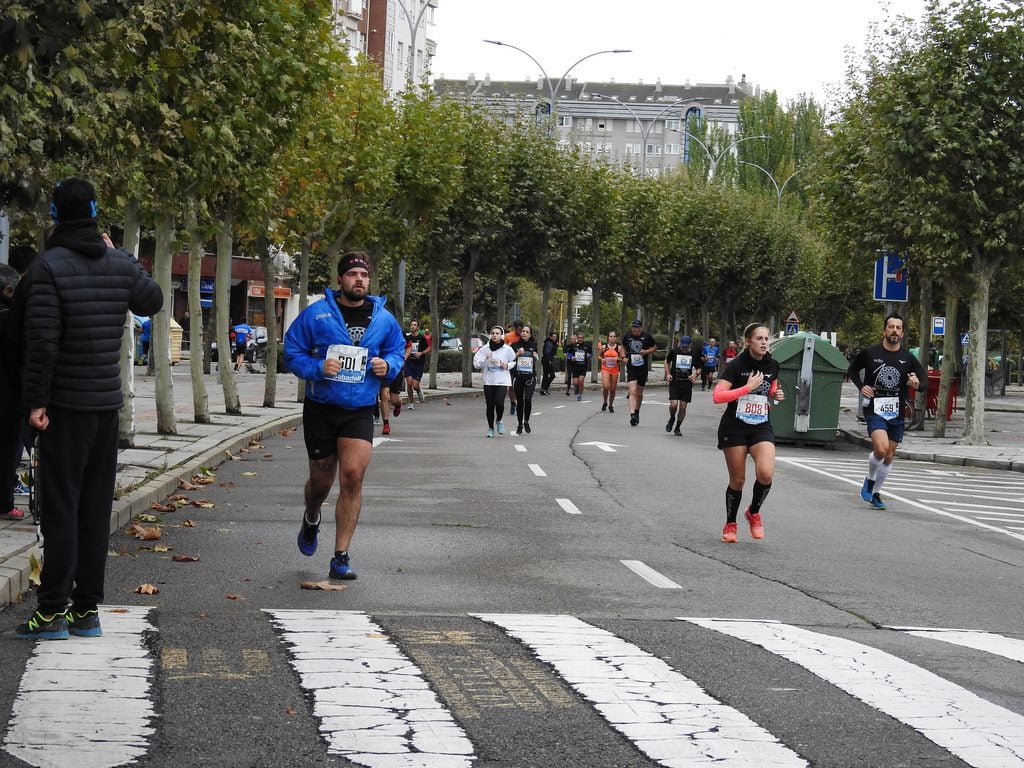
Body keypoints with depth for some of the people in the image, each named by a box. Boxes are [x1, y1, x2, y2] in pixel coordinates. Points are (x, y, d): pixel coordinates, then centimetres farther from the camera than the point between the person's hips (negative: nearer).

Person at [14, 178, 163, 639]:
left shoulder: (48, 267, -13)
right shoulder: (120, 264, 2)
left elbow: (41, 340, -18)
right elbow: (152, 301, 21)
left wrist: (36, 400, -13)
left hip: (65, 406, -5)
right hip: (108, 402, 5)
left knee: (61, 507, -2)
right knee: (96, 509, 9)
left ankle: (54, 610, -1)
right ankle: (88, 609, 13)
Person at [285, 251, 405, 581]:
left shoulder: (384, 319, 2)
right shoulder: (316, 314, -6)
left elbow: (398, 351, 17)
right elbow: (292, 353, -1)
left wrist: (388, 366, -6)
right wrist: (318, 367, -19)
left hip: (360, 412, 1)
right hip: (321, 409, -1)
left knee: (353, 477, -14)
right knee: (321, 480, 10)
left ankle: (341, 557, -6)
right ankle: (311, 518, 49)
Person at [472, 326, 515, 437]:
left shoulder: (507, 349, 1)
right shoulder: (485, 348, 2)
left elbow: (514, 361, 16)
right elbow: (476, 364, 0)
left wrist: (507, 365, -4)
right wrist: (486, 359, -15)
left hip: (502, 381, -1)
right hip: (488, 381, 1)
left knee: (499, 403, -16)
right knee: (490, 406, 3)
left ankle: (499, 421, 14)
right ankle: (490, 428, 20)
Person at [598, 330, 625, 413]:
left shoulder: (619, 347, 1)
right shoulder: (603, 347, 2)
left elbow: (623, 360, 3)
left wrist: (619, 359, -18)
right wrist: (601, 359, -5)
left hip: (615, 370, 1)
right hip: (605, 369, -1)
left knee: (613, 389, 5)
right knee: (606, 387, -17)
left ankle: (610, 405, 23)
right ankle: (605, 402, 8)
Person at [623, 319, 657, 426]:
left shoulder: (647, 336, -2)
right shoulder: (628, 337, 3)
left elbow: (655, 347, 10)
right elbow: (624, 348, 21)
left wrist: (647, 351, -9)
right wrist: (624, 356, 4)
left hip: (643, 369, 1)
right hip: (631, 368, -1)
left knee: (639, 393, 12)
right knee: (632, 392, -16)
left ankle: (637, 412, 35)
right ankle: (632, 415, -26)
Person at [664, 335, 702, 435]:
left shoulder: (694, 355, 2)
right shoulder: (674, 352, 0)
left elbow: (698, 368, 13)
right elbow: (667, 361, 16)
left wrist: (696, 374, -9)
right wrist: (667, 373, 3)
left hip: (687, 384, 1)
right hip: (674, 382, -1)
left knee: (683, 407, 2)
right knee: (673, 404, -15)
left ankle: (677, 428, 18)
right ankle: (672, 419, 18)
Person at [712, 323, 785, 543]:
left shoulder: (772, 365, 4)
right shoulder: (737, 365, -12)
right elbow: (717, 395, -22)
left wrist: (775, 395, 2)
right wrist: (748, 387, -25)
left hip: (761, 427, 3)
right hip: (734, 428, -3)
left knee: (766, 473, -19)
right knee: (737, 480, 3)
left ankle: (754, 512, 9)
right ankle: (730, 525, 25)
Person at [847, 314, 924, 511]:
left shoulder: (908, 359, 2)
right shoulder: (869, 353, -3)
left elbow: (923, 381, 10)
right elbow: (852, 369, 14)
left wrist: (916, 384, -14)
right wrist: (861, 386, -3)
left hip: (897, 413, 4)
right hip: (874, 410, -4)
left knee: (889, 457, 9)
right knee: (881, 448, -23)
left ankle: (875, 494, 27)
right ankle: (869, 480, 5)